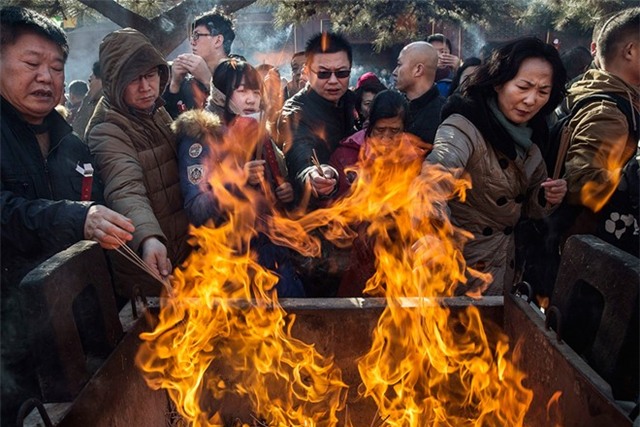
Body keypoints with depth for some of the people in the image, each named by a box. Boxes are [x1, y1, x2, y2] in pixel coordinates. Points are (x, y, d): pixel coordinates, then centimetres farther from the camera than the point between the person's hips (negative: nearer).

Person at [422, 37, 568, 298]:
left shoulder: (526, 136, 1)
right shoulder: (465, 126, -20)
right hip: (461, 265, -7)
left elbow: (526, 207, 12)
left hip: (505, 263, 7)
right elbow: (441, 166, -42)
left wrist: (548, 197, -10)